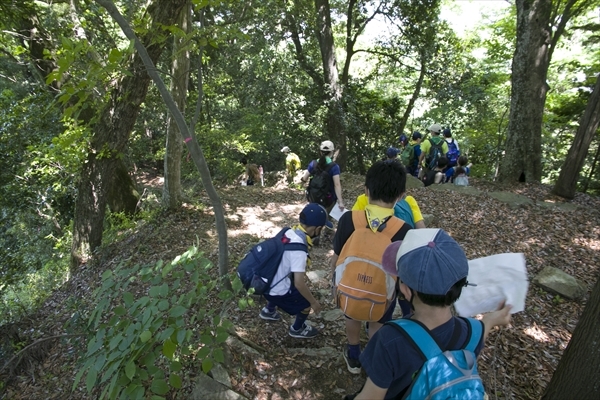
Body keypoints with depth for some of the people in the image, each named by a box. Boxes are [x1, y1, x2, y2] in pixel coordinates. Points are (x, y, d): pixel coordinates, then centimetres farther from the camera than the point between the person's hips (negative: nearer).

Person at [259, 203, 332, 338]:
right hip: (277, 289, -8)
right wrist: (314, 302, -13)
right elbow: (299, 283, -29)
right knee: (307, 302, 12)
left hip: (267, 281, 8)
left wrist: (300, 273, 25)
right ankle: (297, 329, 37)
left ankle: (269, 311, 59)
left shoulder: (290, 232, -7)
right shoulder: (299, 249, -32)